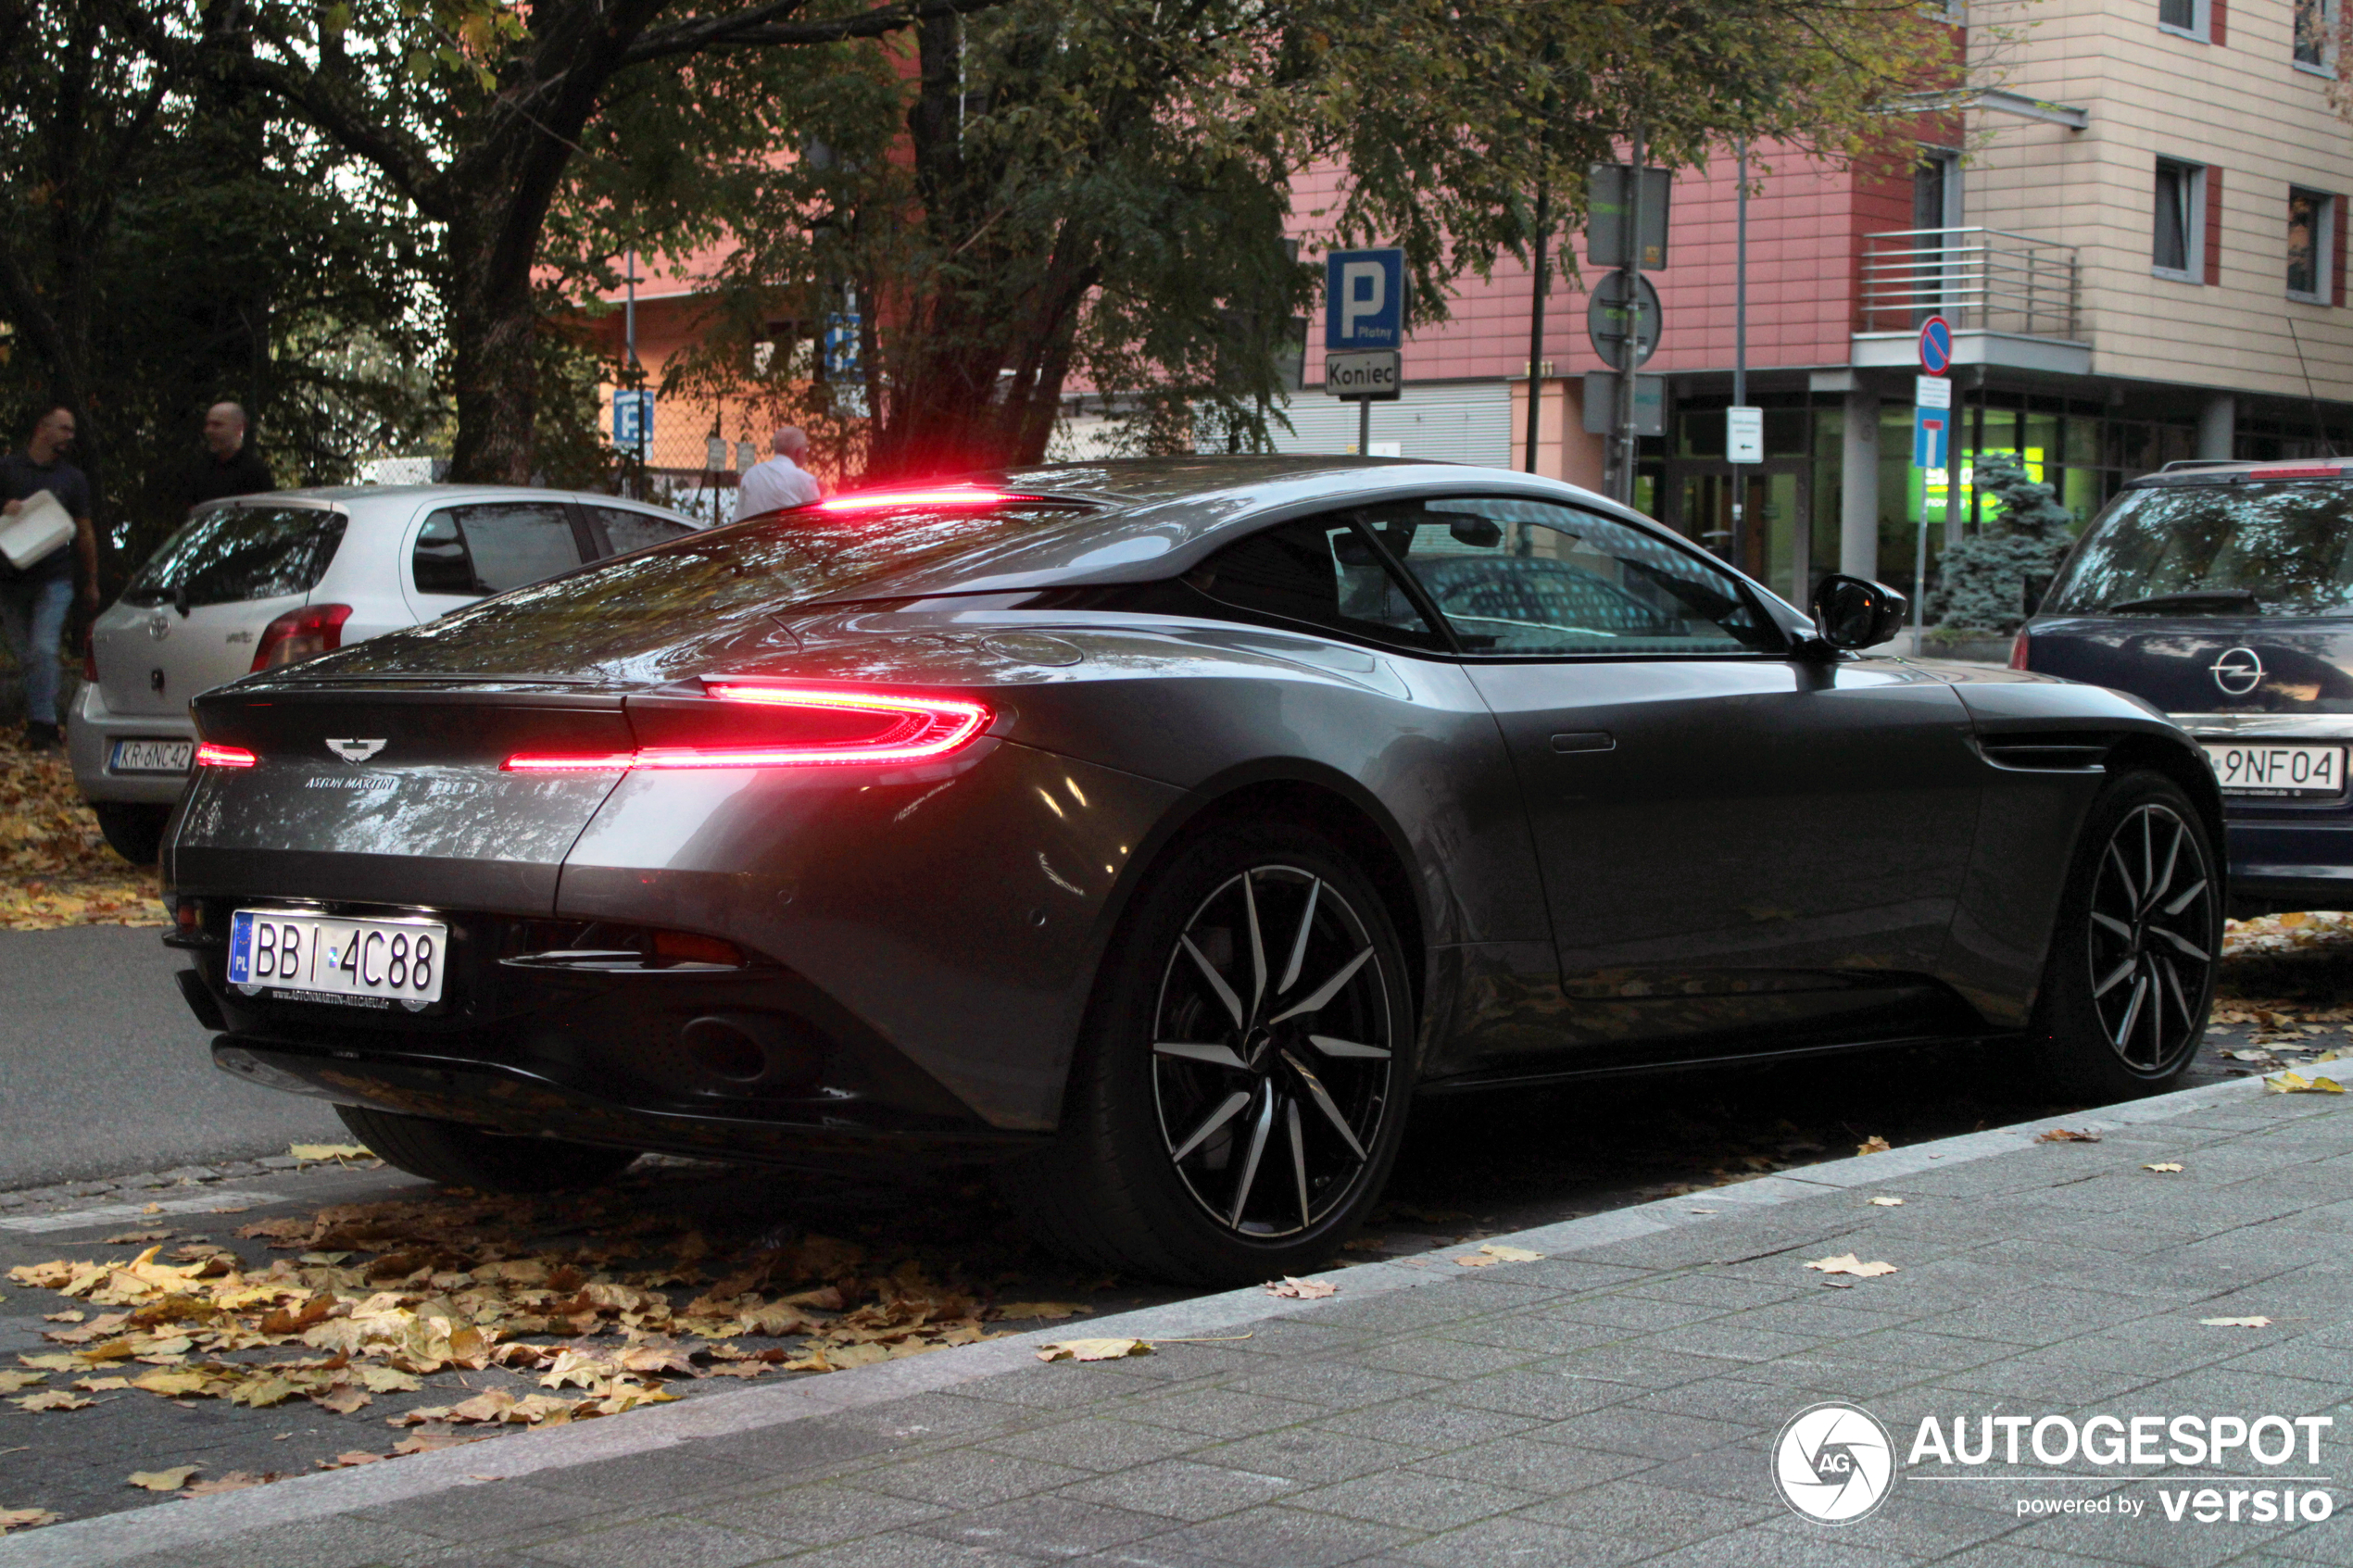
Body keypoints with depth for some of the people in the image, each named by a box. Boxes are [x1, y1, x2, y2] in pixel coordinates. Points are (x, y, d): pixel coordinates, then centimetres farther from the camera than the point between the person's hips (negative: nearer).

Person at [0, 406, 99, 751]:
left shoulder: (73, 478, 11)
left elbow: (84, 532, 15)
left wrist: (91, 583, 16)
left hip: (54, 579, -1)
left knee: (43, 650, -15)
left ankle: (42, 725, -15)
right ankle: (41, 721, 15)